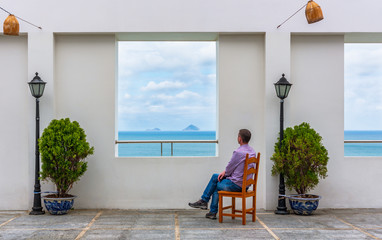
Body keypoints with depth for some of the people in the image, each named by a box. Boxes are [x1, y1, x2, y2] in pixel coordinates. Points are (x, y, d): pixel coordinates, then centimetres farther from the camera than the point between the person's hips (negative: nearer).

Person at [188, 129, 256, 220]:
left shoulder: (238, 152, -22)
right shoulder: (252, 151, 6)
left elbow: (230, 167, -11)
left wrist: (225, 172, 11)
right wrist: (225, 172, 8)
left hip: (236, 185, -9)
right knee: (215, 177, 18)